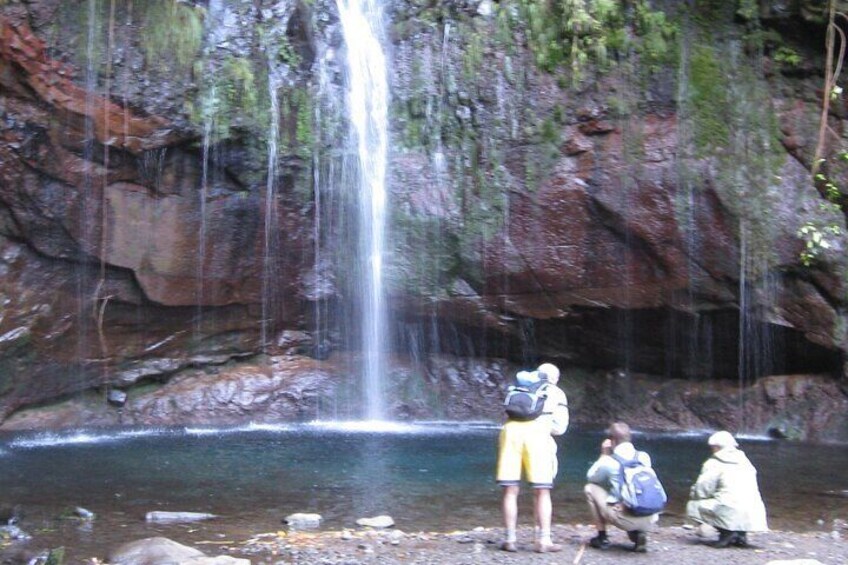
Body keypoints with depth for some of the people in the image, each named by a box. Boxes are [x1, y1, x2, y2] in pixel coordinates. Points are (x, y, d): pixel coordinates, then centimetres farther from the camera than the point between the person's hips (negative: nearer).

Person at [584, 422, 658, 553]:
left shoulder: (609, 461, -5)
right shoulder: (644, 457, 9)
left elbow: (590, 476, 15)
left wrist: (603, 455, 19)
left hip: (625, 519, -5)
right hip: (650, 521, 5)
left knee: (590, 489, 13)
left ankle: (602, 538, 16)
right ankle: (639, 534, 12)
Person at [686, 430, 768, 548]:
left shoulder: (713, 463, 1)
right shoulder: (746, 462, 21)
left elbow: (701, 491, -4)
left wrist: (693, 493, 20)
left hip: (732, 514, -7)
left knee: (693, 506, 8)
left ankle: (727, 531, -5)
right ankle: (740, 534, 12)